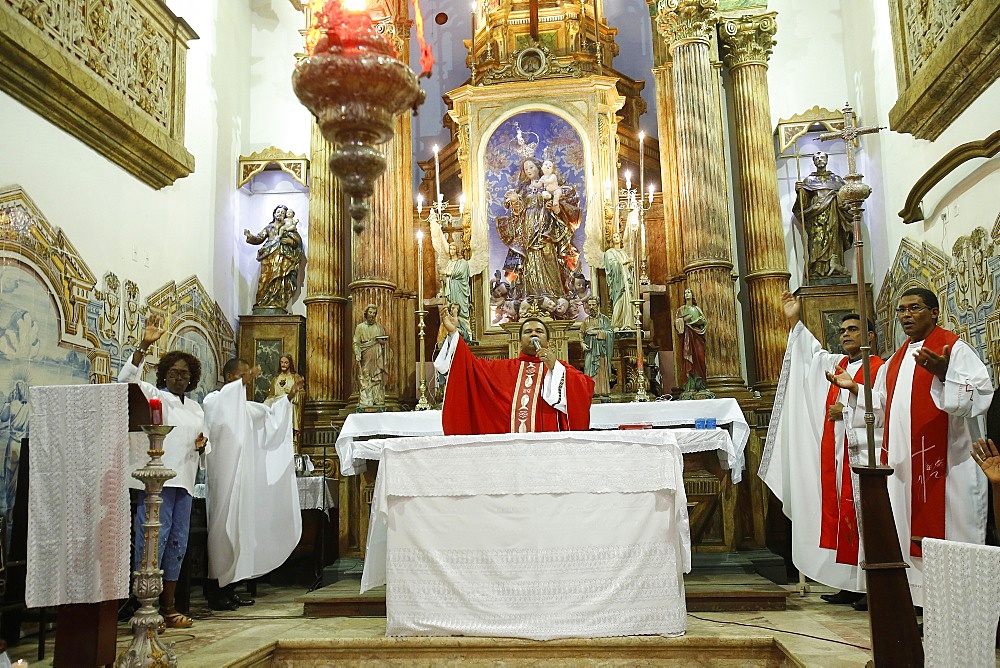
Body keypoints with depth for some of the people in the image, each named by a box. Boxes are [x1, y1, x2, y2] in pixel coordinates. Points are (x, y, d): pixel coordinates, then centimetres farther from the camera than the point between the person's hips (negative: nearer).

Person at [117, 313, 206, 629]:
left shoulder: (196, 408, 22)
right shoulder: (153, 396, 4)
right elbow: (126, 378, -14)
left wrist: (202, 446, 3)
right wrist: (144, 344, -24)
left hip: (184, 482, 7)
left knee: (178, 542, 8)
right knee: (153, 539, -11)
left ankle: (168, 606, 16)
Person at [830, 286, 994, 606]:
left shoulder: (955, 349, -4)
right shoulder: (896, 360, 18)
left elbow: (980, 396, -18)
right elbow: (881, 409, 20)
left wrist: (944, 375, -32)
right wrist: (854, 388, 8)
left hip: (944, 464, -7)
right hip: (904, 465, 7)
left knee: (945, 537, -3)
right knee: (912, 536, 11)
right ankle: (920, 600, 19)